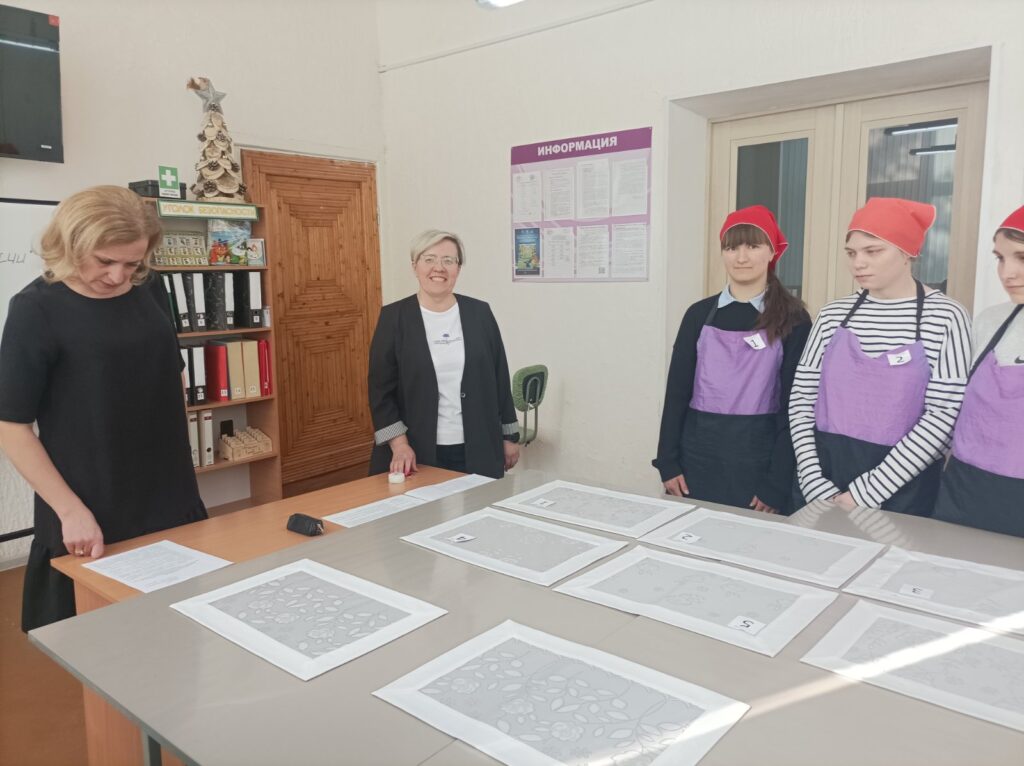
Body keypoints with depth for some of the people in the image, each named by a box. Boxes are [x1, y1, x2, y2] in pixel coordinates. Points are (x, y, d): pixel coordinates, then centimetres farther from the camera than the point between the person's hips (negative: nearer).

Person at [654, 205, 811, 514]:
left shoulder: (792, 319, -3)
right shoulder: (700, 313, 4)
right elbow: (677, 390, 4)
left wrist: (777, 483, -9)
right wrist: (668, 461, -1)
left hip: (758, 455, -2)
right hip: (699, 453, 2)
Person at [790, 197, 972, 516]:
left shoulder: (944, 317, -6)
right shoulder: (833, 315, 3)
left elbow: (944, 414, -12)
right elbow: (802, 398, 1)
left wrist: (866, 492, -16)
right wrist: (816, 484, -9)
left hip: (902, 488, -3)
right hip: (826, 474, 3)